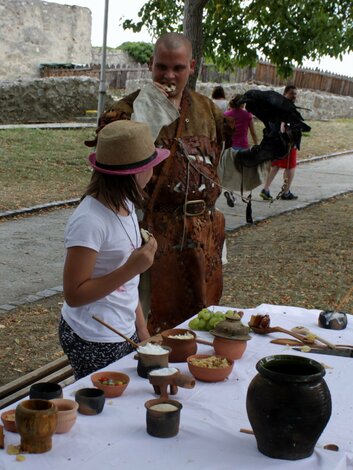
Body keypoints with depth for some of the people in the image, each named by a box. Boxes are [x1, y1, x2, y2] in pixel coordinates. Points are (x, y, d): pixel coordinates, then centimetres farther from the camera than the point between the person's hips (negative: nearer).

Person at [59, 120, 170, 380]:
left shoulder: (124, 205, 1)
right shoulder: (89, 221, -23)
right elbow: (74, 295, -21)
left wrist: (141, 329, 12)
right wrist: (131, 269, -27)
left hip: (124, 332, 8)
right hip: (94, 342, -8)